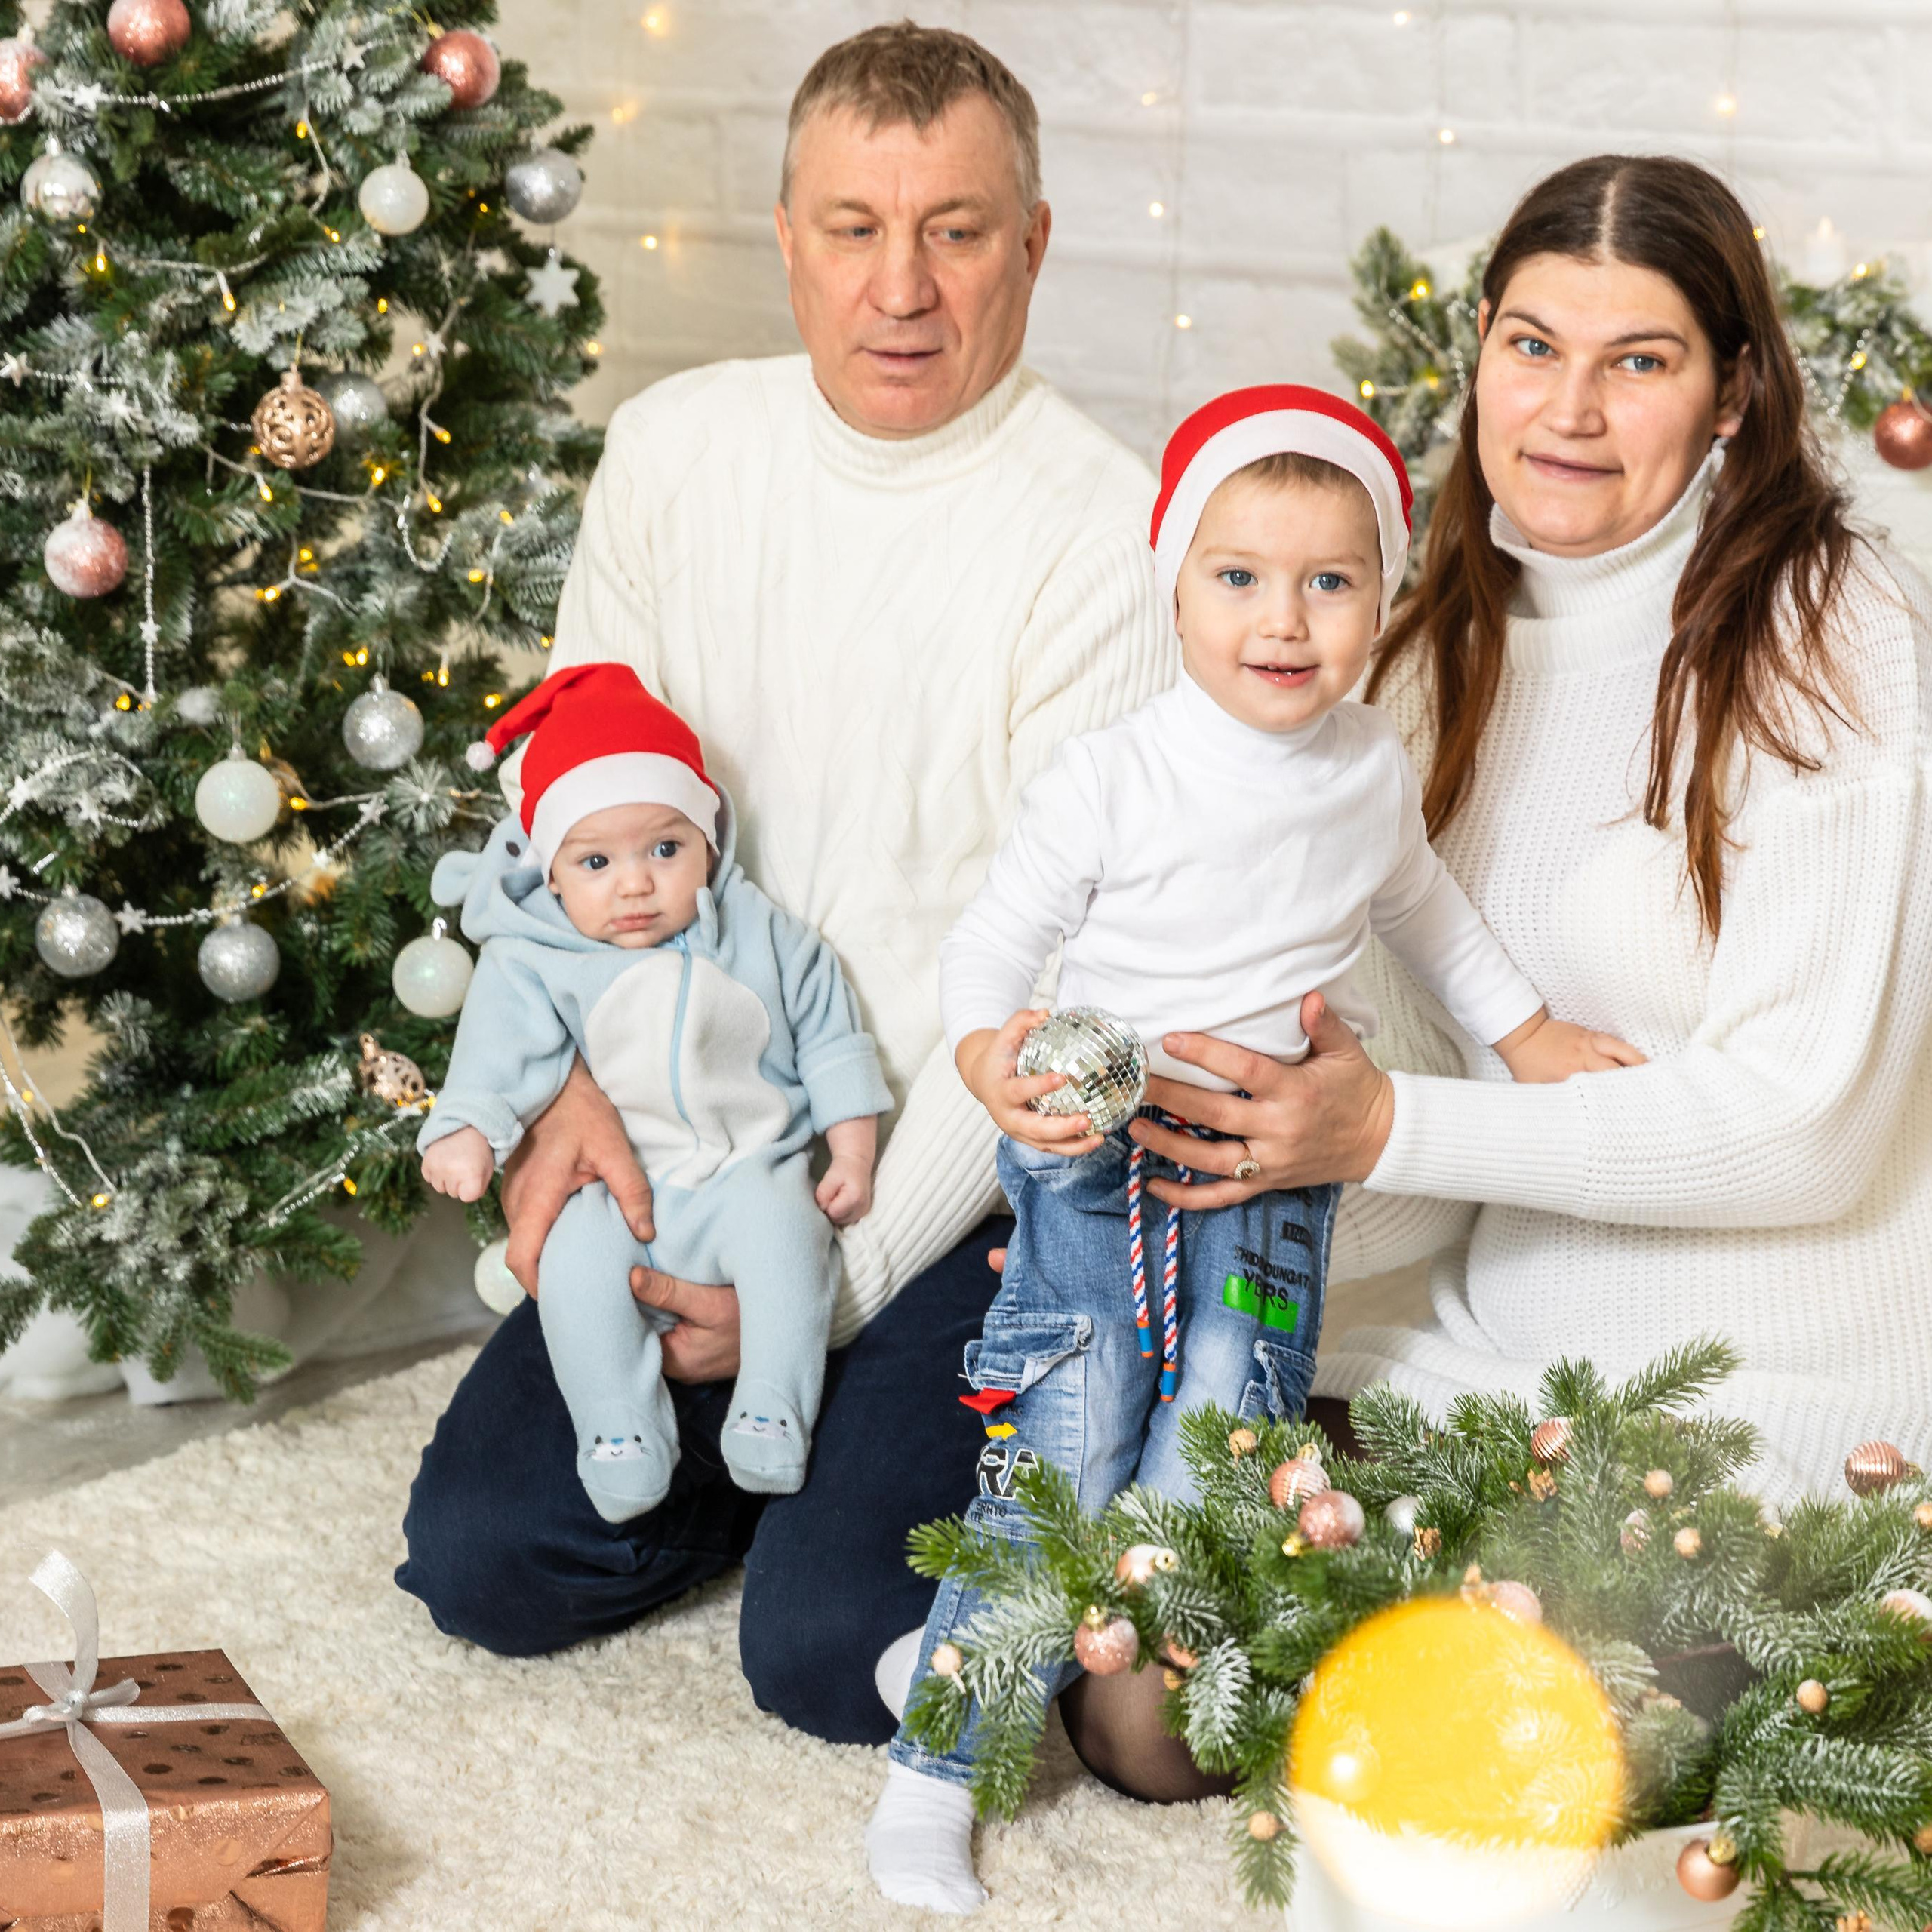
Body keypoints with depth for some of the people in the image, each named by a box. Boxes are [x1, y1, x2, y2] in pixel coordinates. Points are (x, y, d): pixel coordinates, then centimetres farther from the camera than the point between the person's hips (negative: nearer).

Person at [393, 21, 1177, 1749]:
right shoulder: (671, 449, 2)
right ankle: (843, 1445, 17)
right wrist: (578, 1083, -8)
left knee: (828, 1648, -18)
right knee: (480, 1556, -5)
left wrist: (842, 1279, -17)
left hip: (965, 1193, -5)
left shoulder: (1107, 535, -15)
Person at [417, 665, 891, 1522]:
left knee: (783, 1234, -30)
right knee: (576, 1262, -27)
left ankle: (772, 1414, -23)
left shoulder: (763, 936, 3)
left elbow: (830, 1038, 7)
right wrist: (466, 1128, -30)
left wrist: (852, 1155, 1)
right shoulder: (535, 962, -1)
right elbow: (503, 1048, -12)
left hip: (754, 1170, 0)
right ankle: (620, 1435, -18)